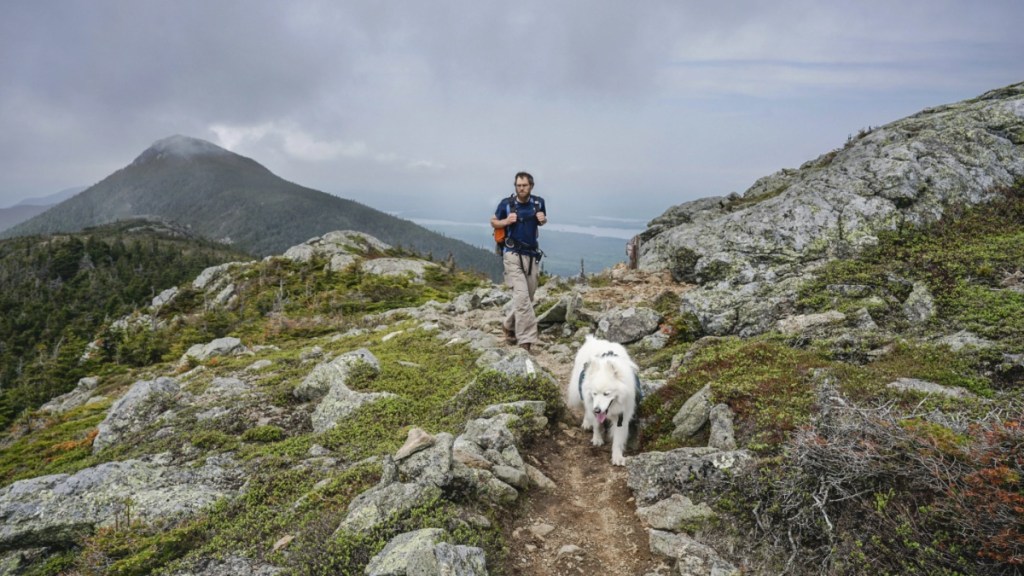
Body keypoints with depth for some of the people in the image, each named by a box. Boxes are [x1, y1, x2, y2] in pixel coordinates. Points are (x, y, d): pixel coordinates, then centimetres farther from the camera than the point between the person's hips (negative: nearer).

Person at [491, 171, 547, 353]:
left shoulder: (538, 202, 1)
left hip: (532, 254, 5)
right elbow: (493, 222, 5)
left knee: (528, 297, 13)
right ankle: (526, 340, -12)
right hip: (513, 254, -5)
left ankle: (509, 326, 37)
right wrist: (506, 221, -15)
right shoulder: (506, 203, -8)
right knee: (522, 296, -15)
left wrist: (543, 220, -5)